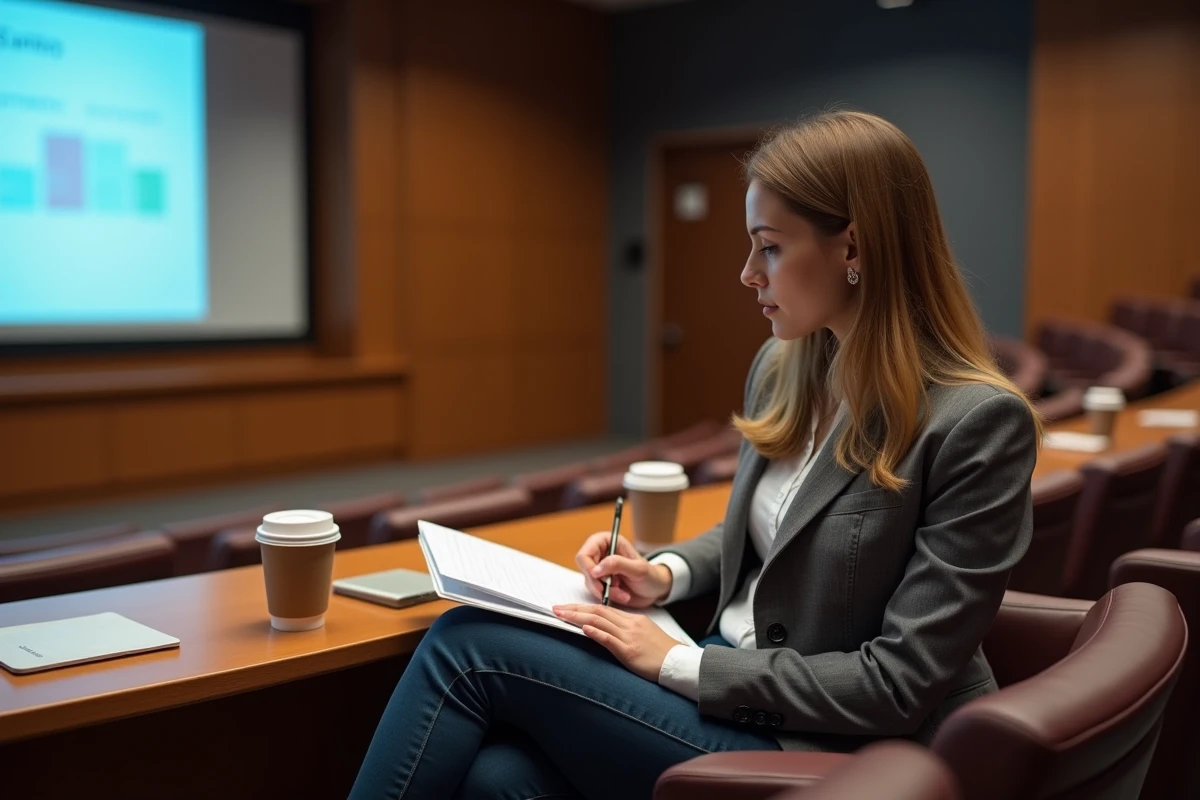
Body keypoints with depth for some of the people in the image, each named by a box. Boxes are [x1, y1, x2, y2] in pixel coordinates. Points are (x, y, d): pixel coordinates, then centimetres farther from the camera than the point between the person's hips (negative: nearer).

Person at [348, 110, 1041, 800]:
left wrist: (677, 663, -17)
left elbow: (902, 682, -18)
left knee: (471, 646, -16)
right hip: (730, 681, 6)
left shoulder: (981, 421, -18)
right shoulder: (782, 368, 4)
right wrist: (666, 573, 0)